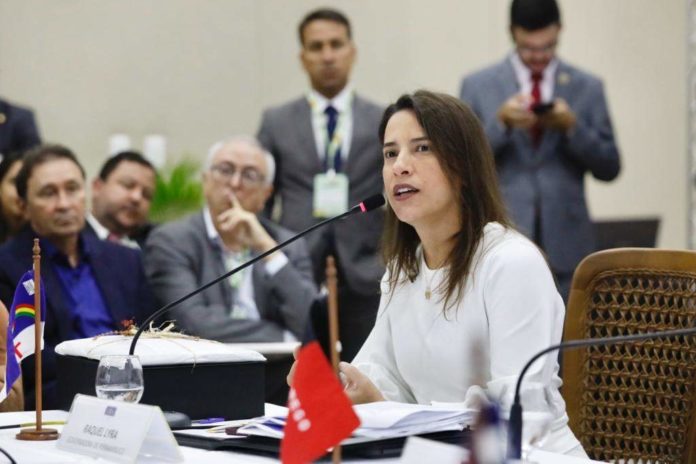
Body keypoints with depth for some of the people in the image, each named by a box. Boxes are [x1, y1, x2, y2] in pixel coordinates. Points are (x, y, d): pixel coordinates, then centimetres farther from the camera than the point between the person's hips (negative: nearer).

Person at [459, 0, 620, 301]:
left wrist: (572, 126, -12)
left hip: (565, 247, 1)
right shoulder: (478, 86, 5)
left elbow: (609, 168, 4)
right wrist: (500, 122, -15)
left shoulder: (588, 88, 8)